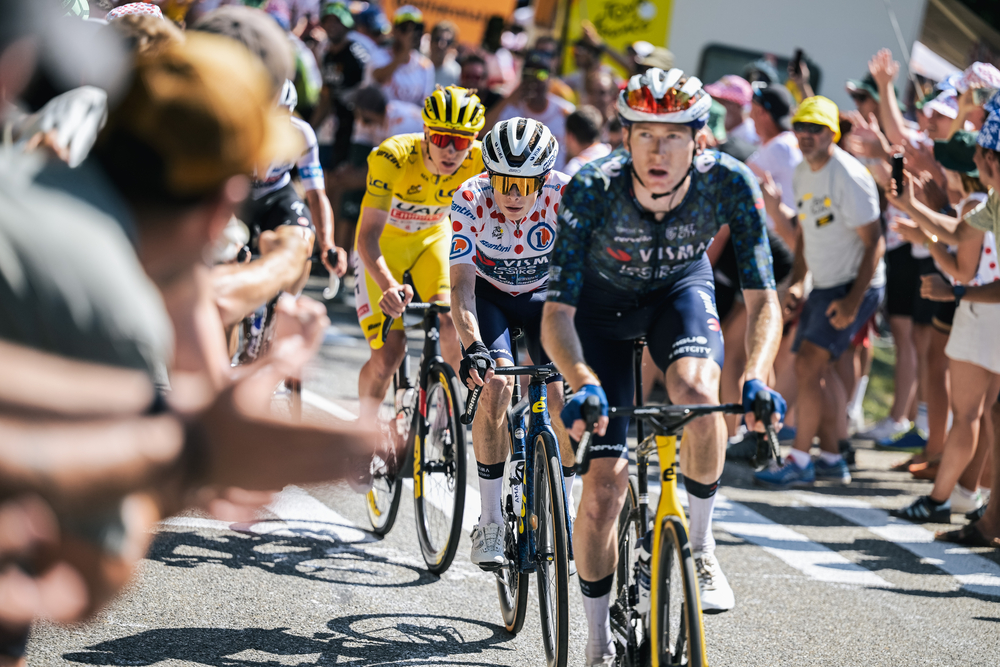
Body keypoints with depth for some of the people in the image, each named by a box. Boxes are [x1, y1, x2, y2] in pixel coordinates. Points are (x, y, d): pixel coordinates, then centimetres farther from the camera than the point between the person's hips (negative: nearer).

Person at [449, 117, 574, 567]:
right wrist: (472, 347, -48)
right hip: (489, 291, -1)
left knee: (565, 401, -15)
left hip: (544, 293, 1)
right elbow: (462, 285, -33)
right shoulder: (470, 199, -29)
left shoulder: (565, 195, -28)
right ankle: (490, 522, -16)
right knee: (497, 382, -25)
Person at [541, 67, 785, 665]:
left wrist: (757, 380, -46)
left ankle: (700, 541, -10)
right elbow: (557, 312, -33)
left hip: (680, 289, 1)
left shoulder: (729, 184, -30)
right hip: (603, 305, -1)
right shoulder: (592, 189, -33)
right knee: (604, 483, -9)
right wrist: (584, 384, -52)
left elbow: (763, 300, -28)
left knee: (695, 389, -35)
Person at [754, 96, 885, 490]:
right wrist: (797, 281, 11)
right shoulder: (803, 172, 8)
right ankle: (832, 460, 22)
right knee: (819, 369, 11)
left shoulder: (849, 176, -19)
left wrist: (853, 301, -22)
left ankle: (800, 462, -8)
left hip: (854, 286, -9)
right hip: (824, 285, 9)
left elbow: (874, 242, -19)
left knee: (808, 365, -14)